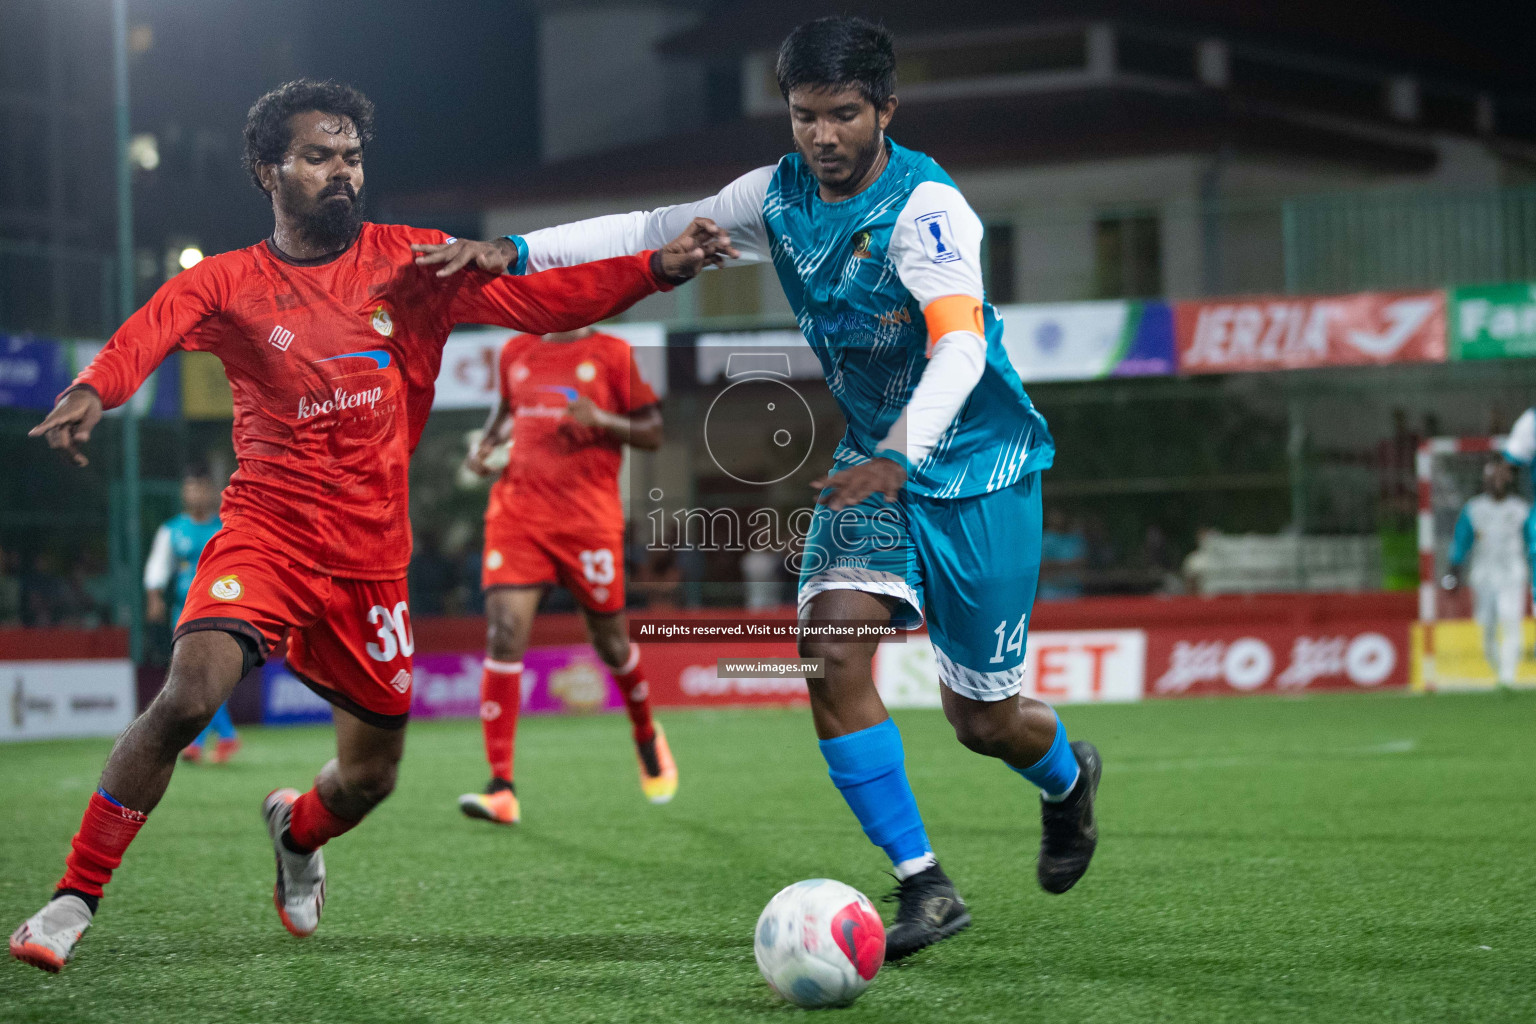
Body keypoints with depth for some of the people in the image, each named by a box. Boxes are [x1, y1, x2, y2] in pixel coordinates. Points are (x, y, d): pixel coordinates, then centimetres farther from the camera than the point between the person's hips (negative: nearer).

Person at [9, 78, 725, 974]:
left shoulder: (411, 263, 4)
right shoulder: (228, 283, -2)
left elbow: (539, 295, -3)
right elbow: (148, 335, -20)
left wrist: (656, 269, -17)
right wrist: (94, 391, -43)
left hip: (371, 558, 3)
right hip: (267, 535, -3)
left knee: (370, 777, 11)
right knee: (189, 695, -27)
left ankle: (296, 832, 49)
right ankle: (74, 902, -14)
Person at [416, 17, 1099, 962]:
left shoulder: (927, 206, -23)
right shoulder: (780, 196, -3)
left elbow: (961, 345, -35)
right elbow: (655, 231, 6)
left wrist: (898, 456, -49)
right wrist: (515, 251, -6)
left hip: (977, 466, -5)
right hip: (876, 459, 5)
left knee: (984, 720, 2)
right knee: (831, 646, -19)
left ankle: (1068, 777, 41)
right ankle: (924, 886, -11)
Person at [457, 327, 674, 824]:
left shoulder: (612, 353, 1)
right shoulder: (516, 352, 12)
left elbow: (652, 434, 2)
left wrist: (601, 420, -16)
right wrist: (486, 444, 10)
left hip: (589, 518, -2)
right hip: (518, 511, 2)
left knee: (610, 642, 8)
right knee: (504, 634, -14)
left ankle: (647, 737, 42)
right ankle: (502, 789, -16)